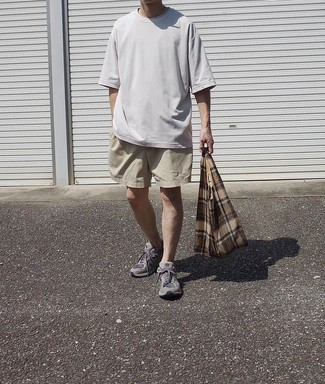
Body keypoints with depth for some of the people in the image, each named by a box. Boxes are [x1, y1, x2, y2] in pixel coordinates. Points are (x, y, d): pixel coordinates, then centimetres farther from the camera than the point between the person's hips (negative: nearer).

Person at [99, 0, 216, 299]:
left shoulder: (183, 26, -1)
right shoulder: (122, 27, 8)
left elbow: (200, 82, -2)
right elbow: (114, 83, 12)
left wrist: (206, 125, -7)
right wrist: (117, 124, 8)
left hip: (172, 130, -3)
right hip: (130, 130, 3)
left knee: (171, 196, 0)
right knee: (135, 196, 9)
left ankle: (167, 266, 10)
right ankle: (154, 246, 34)